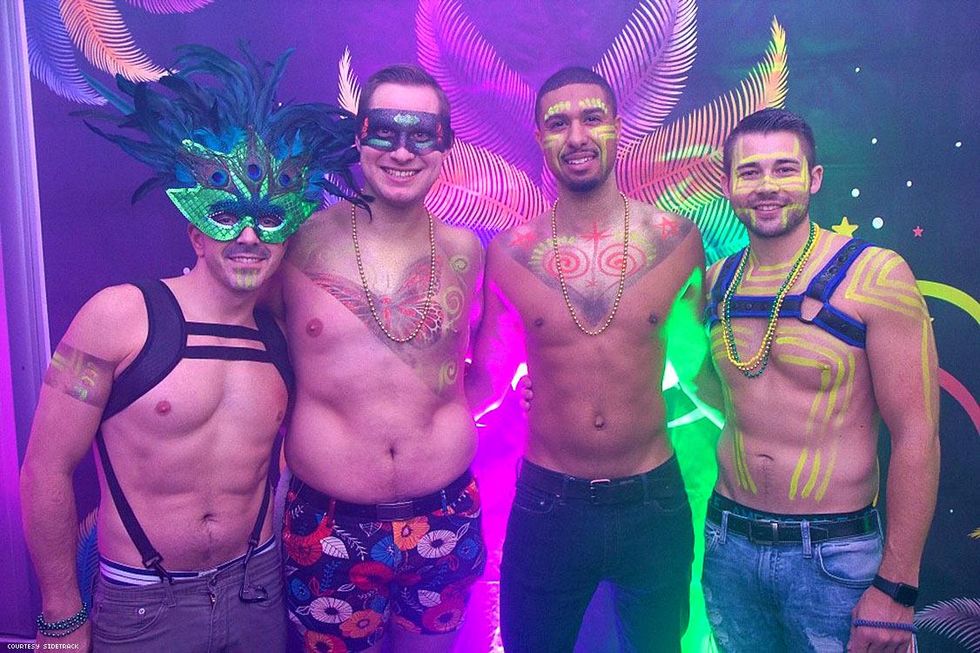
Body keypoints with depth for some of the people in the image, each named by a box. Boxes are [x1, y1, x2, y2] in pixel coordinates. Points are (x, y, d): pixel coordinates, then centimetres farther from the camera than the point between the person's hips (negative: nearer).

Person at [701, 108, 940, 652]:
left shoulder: (874, 275, -11)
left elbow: (917, 433, -12)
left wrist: (896, 587, -13)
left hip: (832, 558, -4)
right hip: (728, 545, 4)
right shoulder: (717, 281, 2)